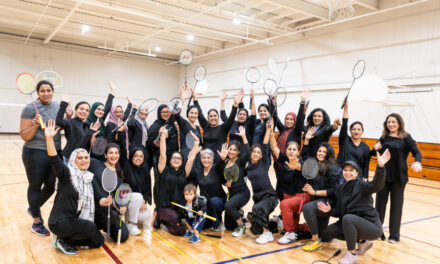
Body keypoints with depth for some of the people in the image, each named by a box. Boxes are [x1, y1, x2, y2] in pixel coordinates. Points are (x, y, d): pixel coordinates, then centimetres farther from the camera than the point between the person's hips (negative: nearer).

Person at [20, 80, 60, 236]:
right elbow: (24, 136, -10)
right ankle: (36, 223, 22)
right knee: (35, 186, 7)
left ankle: (34, 208, 41)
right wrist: (35, 125, -28)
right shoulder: (30, 108, -10)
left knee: (51, 186, 13)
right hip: (36, 153, -6)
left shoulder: (58, 106, 7)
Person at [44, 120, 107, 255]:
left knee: (98, 241, 3)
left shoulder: (91, 177, 6)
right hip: (60, 221, -7)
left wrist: (104, 201, -26)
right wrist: (49, 138, -43)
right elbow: (54, 160, -29)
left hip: (78, 220, 7)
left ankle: (65, 239, 14)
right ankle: (61, 240, -4)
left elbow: (98, 197, -2)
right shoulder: (66, 173, -10)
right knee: (90, 227, -28)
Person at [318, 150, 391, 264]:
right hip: (351, 223, 8)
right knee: (331, 230, 5)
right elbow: (339, 212, 8)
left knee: (348, 218, -32)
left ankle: (352, 255, -15)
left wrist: (380, 166, -53)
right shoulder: (340, 189, 5)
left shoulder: (362, 186, -15)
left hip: (372, 226, -8)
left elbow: (377, 185, -38)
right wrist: (330, 210, -13)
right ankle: (362, 241, 15)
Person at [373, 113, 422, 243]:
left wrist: (417, 162, -32)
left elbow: (416, 152, -10)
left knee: (396, 205, 8)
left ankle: (394, 234, 20)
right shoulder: (383, 137, 7)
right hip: (383, 175, 3)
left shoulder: (406, 137, -2)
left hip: (398, 177, -2)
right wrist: (376, 148, -7)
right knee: (380, 203, 6)